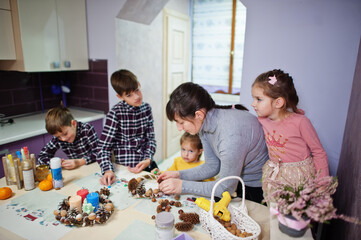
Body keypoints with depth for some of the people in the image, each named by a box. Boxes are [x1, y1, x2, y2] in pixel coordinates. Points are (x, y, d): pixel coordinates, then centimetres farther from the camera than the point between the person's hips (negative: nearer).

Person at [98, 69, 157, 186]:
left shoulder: (146, 108, 2)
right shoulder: (116, 113, -12)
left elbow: (151, 138, 5)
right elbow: (104, 147, -12)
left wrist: (148, 159, -11)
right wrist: (108, 170, -26)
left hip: (146, 165, 4)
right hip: (124, 168, -4)